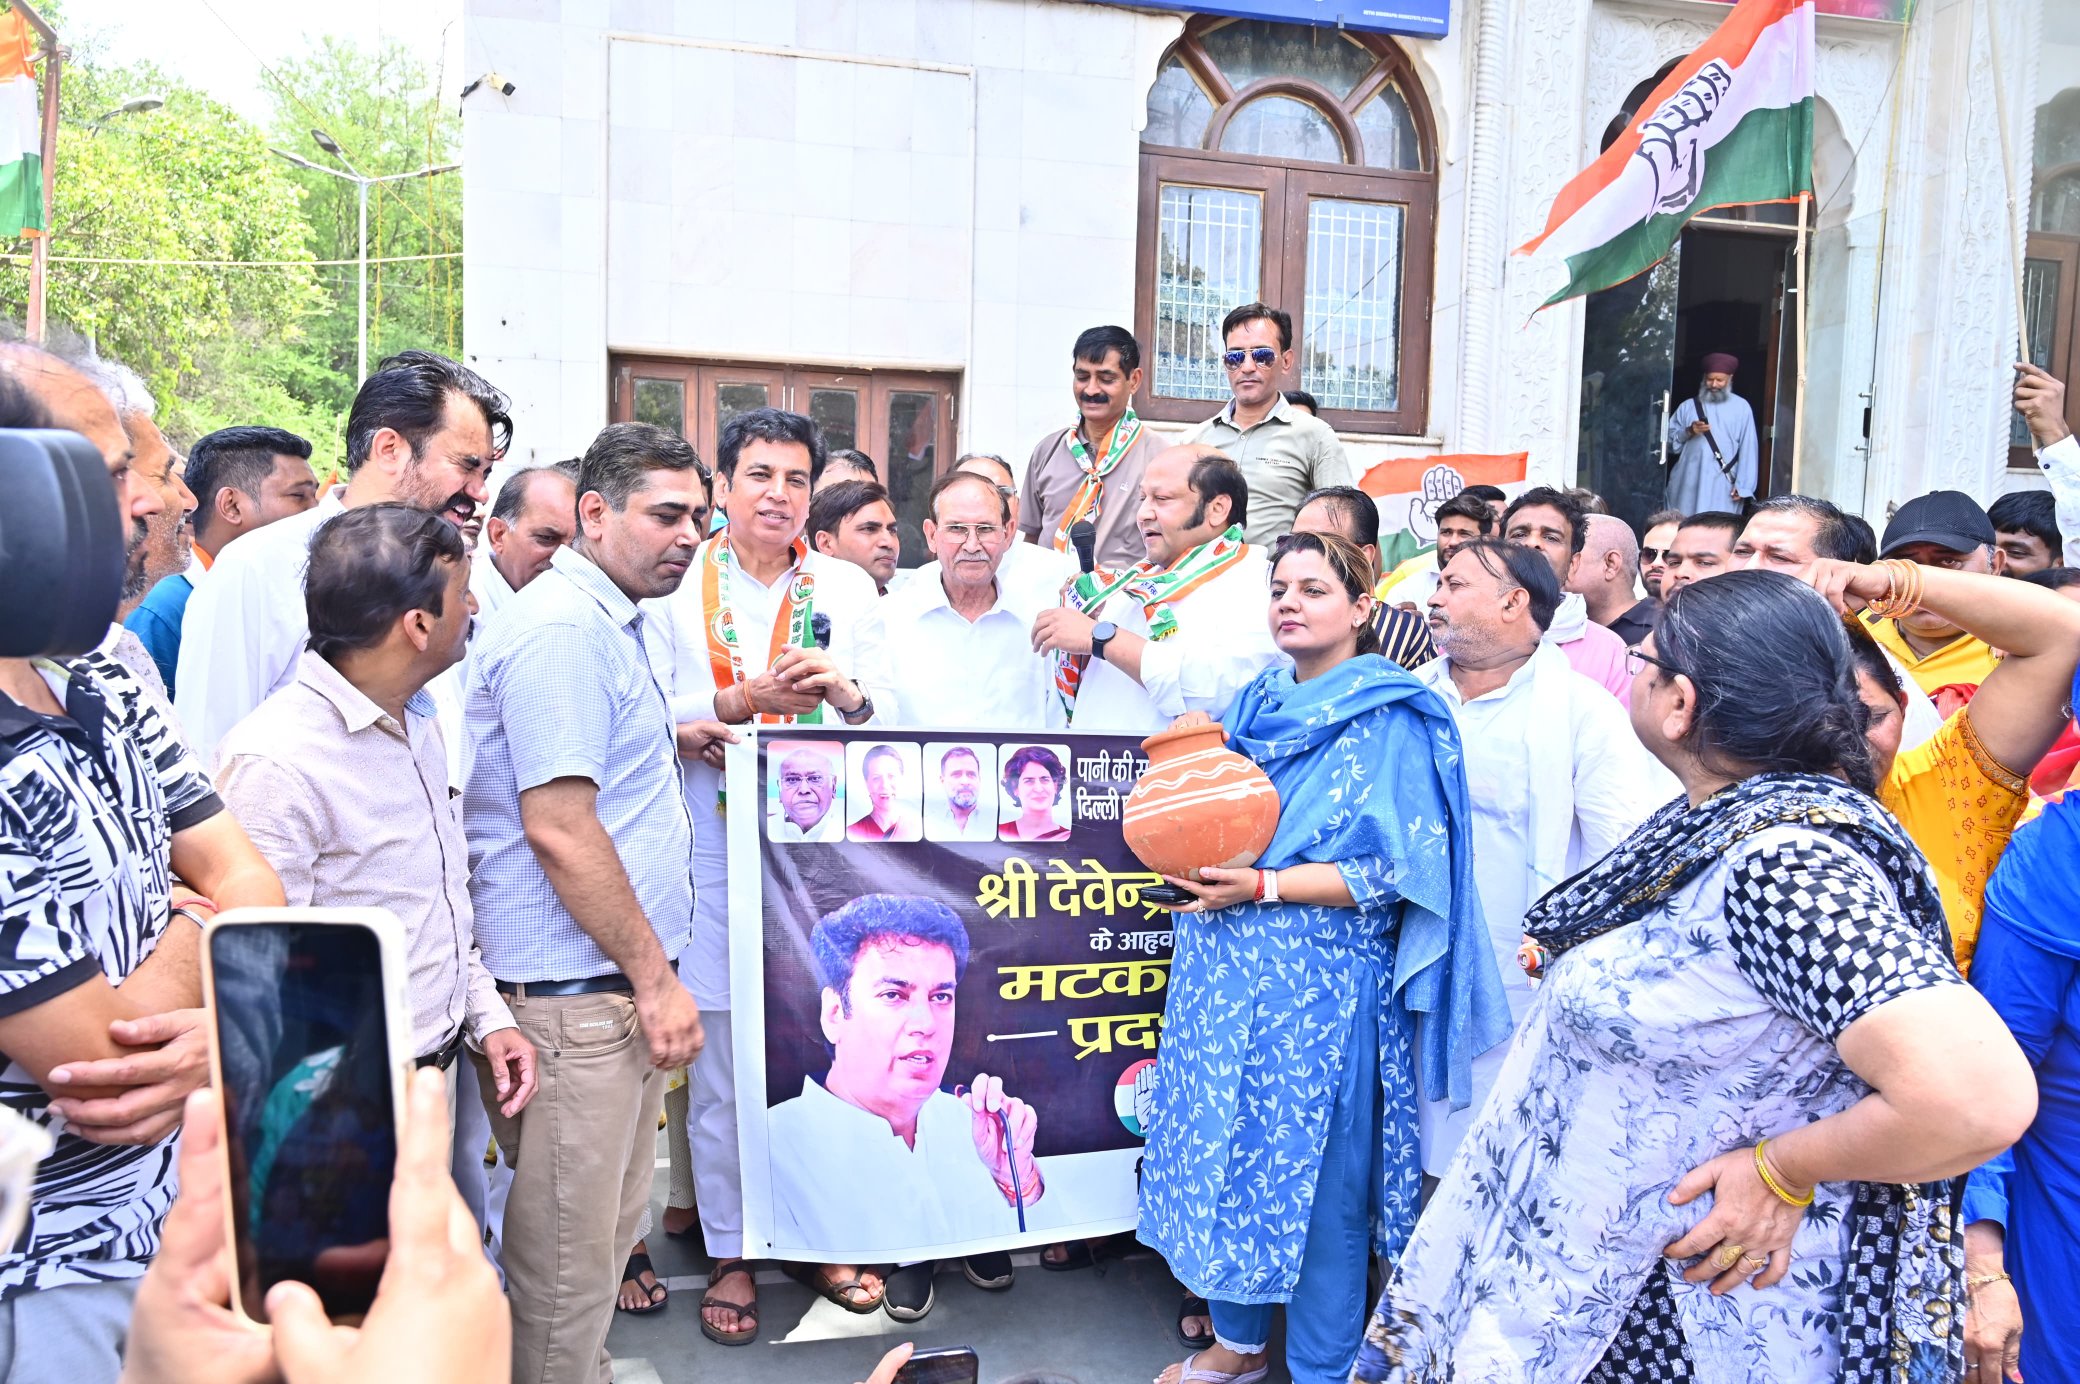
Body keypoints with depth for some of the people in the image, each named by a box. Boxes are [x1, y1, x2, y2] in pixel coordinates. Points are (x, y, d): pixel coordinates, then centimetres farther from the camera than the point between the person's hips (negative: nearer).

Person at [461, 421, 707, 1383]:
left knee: (610, 1223, 21)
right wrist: (656, 977, -18)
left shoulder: (611, 622, 16)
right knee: (567, 1257, 3)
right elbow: (557, 828, -22)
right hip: (574, 991, -10)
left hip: (621, 985, 10)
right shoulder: (561, 627, -16)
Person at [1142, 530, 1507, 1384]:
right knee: (1225, 1150, 15)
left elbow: (1402, 869, -15)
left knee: (1315, 1172, 4)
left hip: (1319, 985, -6)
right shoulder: (1257, 703, 10)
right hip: (1226, 975, 6)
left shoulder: (1387, 722, -9)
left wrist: (1263, 886, -19)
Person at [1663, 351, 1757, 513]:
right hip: (1688, 484, 2)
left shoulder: (1741, 407, 7)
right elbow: (1668, 441, 9)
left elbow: (1747, 448, 2)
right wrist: (1688, 432, -11)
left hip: (1722, 487, -2)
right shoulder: (1688, 406, 12)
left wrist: (1743, 485, -5)